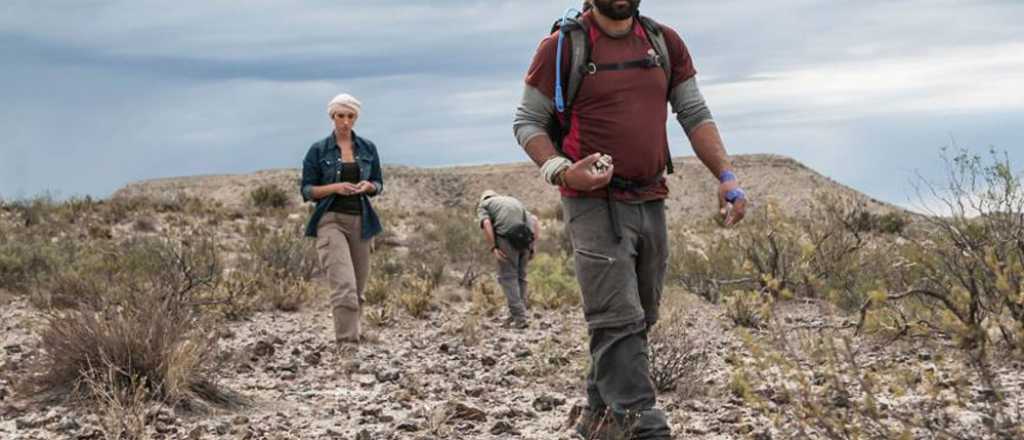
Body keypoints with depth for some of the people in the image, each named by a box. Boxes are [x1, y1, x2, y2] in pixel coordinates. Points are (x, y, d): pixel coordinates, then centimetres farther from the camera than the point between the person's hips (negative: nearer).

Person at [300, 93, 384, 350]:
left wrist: (368, 186, -9)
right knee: (344, 285, -18)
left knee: (358, 287, 10)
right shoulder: (318, 150, 0)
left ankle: (350, 334, 27)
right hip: (331, 220, -4)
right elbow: (307, 190, 0)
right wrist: (335, 187, -16)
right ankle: (347, 343, -18)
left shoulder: (368, 148, 9)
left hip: (360, 221, 4)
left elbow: (379, 184, 15)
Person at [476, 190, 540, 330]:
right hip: (527, 238, 5)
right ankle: (517, 314, 16)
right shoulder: (513, 200, 35)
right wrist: (532, 246, 18)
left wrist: (493, 248, -4)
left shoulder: (483, 205, 21)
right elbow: (535, 220, 22)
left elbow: (486, 224, -2)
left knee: (508, 276, 2)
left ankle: (519, 317, -6)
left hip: (508, 236, -4)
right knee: (520, 275, 16)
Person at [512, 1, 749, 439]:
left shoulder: (665, 42, 9)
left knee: (639, 319, 12)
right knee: (619, 320, -11)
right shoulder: (563, 46, -4)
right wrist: (561, 171, -18)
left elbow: (695, 115, 11)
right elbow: (527, 122, -1)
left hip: (651, 202, 6)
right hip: (595, 204, -5)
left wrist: (727, 177, -2)